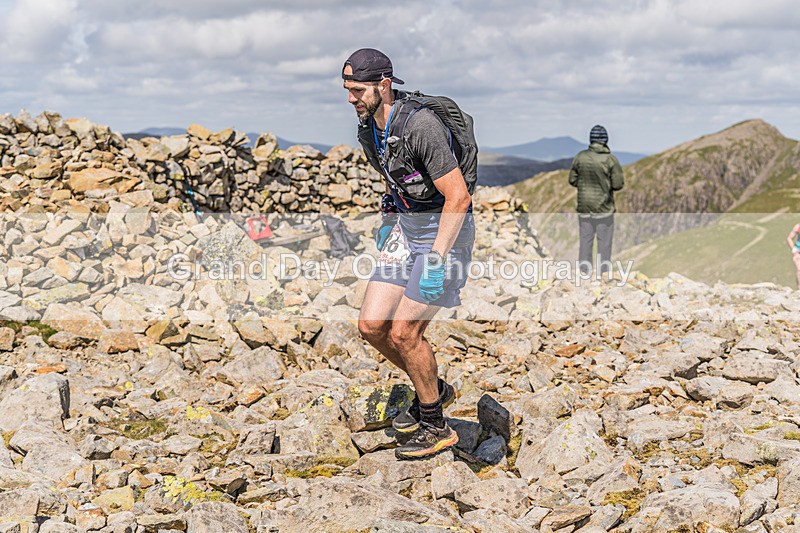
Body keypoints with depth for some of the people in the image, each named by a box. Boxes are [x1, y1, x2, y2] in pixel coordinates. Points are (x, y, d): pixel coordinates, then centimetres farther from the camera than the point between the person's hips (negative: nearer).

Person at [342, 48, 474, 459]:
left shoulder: (421, 125, -24)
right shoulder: (368, 129, 3)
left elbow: (459, 197, -25)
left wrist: (437, 260, -27)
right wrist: (387, 220, 20)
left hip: (447, 233, -8)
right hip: (408, 233, 8)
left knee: (403, 332, -12)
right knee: (372, 326, 1)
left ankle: (436, 426, 7)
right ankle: (434, 390, 23)